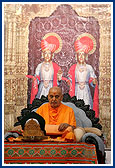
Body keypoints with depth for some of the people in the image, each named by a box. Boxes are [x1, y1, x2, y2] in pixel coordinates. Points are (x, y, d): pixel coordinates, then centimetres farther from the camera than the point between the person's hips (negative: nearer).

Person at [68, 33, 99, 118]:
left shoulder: (89, 68, 6)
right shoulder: (73, 68, 7)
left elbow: (92, 81, 5)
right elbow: (70, 81, 6)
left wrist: (94, 82, -14)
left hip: (86, 91, 0)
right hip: (76, 91, 0)